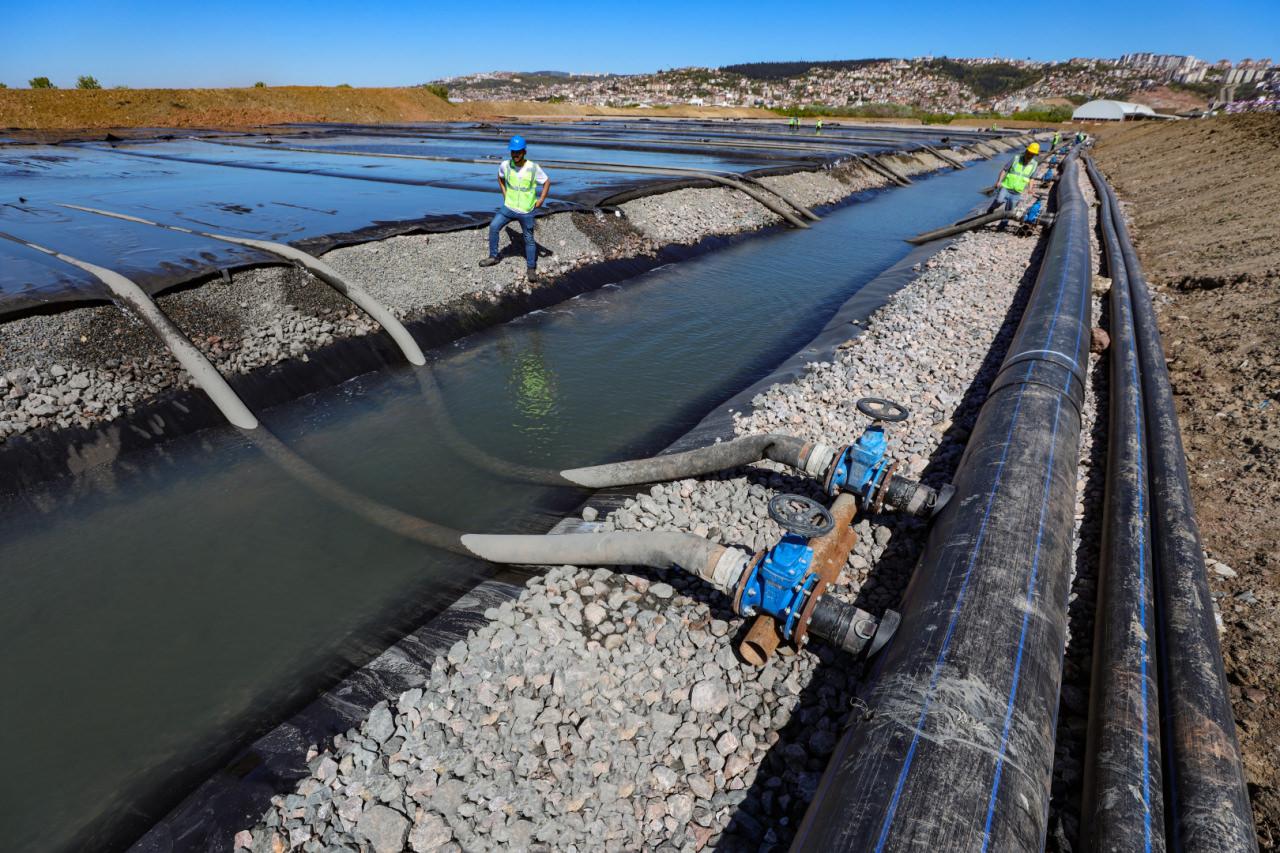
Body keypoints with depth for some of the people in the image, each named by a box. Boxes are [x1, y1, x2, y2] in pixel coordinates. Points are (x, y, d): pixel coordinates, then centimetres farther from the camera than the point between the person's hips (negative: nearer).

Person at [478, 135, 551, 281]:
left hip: (526, 211, -2)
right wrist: (504, 193, 8)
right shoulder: (505, 165, -7)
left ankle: (531, 269, 16)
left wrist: (541, 199, -8)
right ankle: (493, 257, 11)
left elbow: (547, 182, -1)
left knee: (529, 239, 5)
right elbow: (500, 177, 16)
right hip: (509, 207, 3)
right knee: (493, 227, -6)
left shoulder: (534, 168, -14)